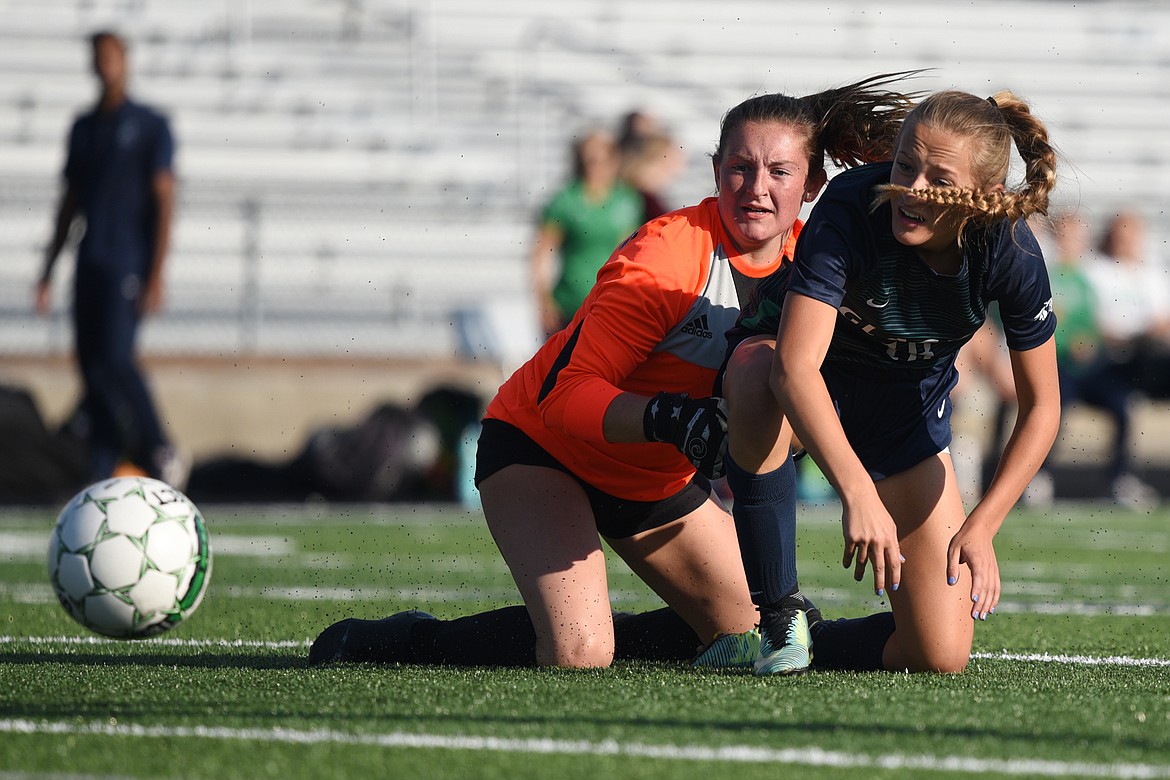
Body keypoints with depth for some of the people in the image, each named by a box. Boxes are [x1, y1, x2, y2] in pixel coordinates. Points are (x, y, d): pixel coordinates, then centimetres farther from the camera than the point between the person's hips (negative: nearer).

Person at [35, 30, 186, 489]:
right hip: (90, 263, 6)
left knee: (114, 359, -19)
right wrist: (48, 271, 17)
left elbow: (164, 199, -6)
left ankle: (162, 452, -4)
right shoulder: (83, 128, 17)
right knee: (91, 367, 1)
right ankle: (102, 481, 2)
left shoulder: (150, 126, -1)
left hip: (129, 262, -6)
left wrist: (156, 275, -13)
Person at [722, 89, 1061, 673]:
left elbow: (1041, 407, -11)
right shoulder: (852, 208, -32)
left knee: (940, 658, -12)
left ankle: (806, 644, 19)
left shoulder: (1009, 253, -23)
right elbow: (794, 366, -42)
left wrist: (981, 526, -21)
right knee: (763, 386, -44)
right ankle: (773, 616, -29)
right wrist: (859, 494, -52)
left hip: (910, 402, 3)